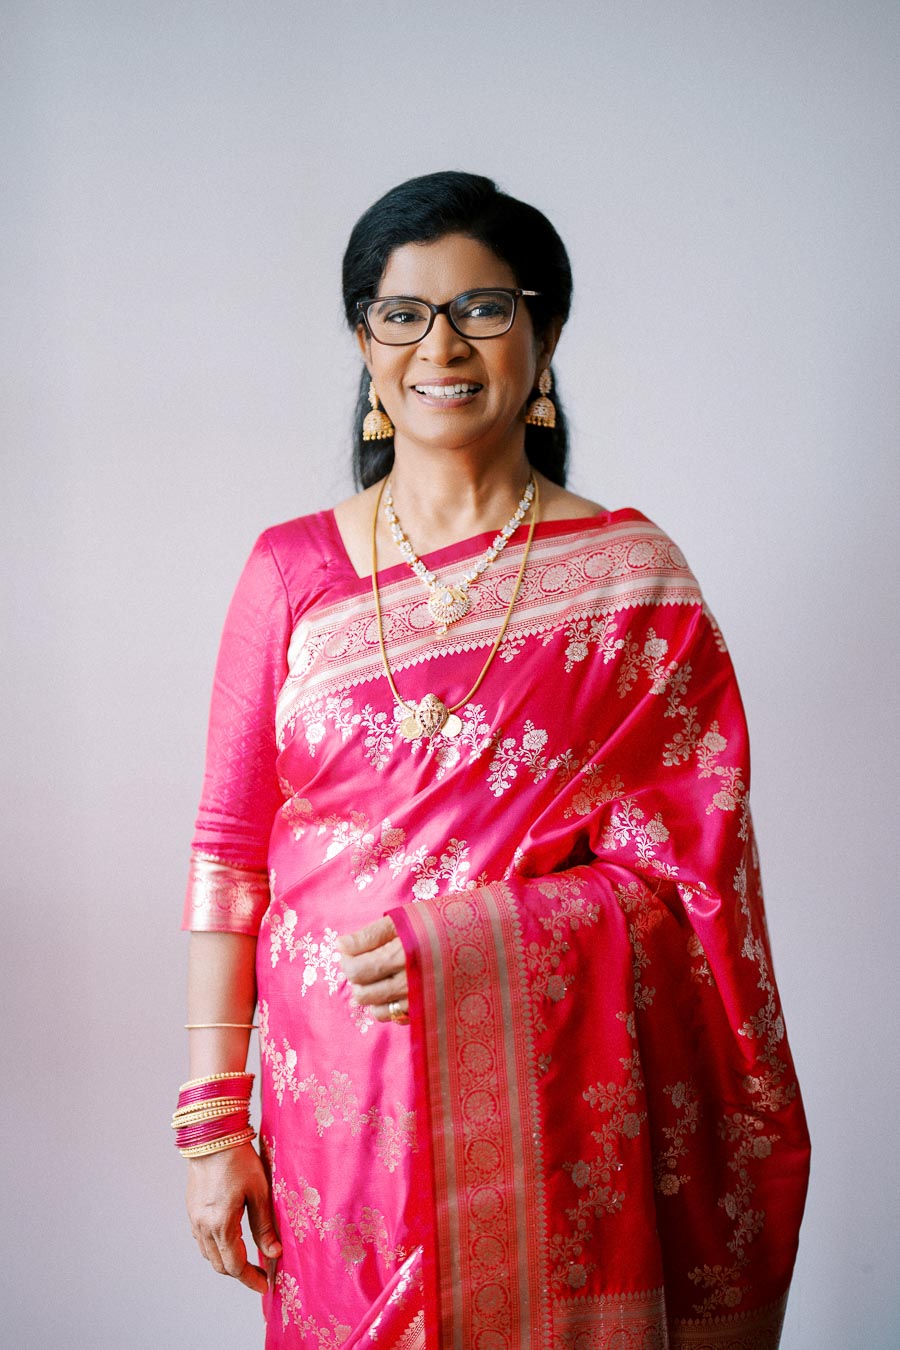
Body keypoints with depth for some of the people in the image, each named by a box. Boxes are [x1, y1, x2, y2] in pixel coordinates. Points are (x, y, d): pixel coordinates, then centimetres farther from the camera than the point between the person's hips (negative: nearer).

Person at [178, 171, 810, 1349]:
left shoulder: (633, 578, -2)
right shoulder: (290, 571, 2)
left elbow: (680, 874, -4)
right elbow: (230, 850, 2)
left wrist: (460, 940, -18)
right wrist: (214, 1121, -1)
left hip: (554, 1110, -1)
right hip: (338, 1100, 2)